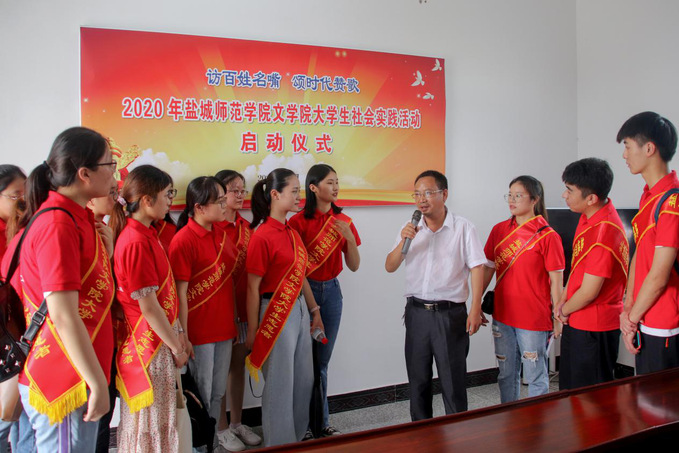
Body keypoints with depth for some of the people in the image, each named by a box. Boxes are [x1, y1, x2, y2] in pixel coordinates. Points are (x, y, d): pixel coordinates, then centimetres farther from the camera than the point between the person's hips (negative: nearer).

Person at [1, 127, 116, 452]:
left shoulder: (76, 217, 7)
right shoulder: (58, 225, -21)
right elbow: (63, 316, -24)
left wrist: (104, 254, 3)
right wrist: (98, 384, -20)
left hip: (77, 377, 9)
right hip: (64, 384, -9)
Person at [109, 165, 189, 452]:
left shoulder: (145, 235, 8)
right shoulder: (137, 242, -21)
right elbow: (148, 307, -21)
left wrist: (178, 334, 8)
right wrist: (176, 347, -11)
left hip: (160, 342, 9)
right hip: (148, 346, -9)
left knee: (160, 420, 19)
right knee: (150, 423, 6)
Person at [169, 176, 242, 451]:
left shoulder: (221, 233, 5)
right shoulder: (183, 240, -16)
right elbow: (180, 292, -16)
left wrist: (235, 318, 14)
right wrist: (183, 335, -15)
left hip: (224, 326, 6)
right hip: (199, 330, -6)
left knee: (219, 389, 20)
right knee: (201, 391, 10)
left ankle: (215, 430, 39)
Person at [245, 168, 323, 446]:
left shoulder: (293, 233, 8)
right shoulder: (262, 236, -16)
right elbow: (253, 288, -14)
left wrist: (314, 310, 14)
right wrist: (252, 332, -11)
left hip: (299, 310, 8)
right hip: (275, 313, -8)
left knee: (304, 380, 17)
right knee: (280, 384, 6)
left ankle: (298, 436, 36)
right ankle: (279, 443, 25)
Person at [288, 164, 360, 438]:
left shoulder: (343, 221, 4)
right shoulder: (299, 222, -9)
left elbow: (354, 266, 4)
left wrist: (350, 238, -12)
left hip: (331, 291, 4)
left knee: (322, 361, 14)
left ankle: (322, 422, 27)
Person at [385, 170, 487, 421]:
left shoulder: (463, 227, -3)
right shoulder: (411, 229, 8)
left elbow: (477, 268, -5)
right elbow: (390, 267, 6)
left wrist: (475, 310, -12)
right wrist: (403, 242, -11)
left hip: (450, 313, -4)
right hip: (416, 312, 4)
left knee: (453, 380, 4)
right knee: (418, 379, 13)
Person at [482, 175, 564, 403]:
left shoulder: (547, 236, -9)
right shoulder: (499, 230, 5)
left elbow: (556, 281, -8)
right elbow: (488, 269, 10)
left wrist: (558, 317, -7)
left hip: (534, 318, -5)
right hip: (502, 315, 5)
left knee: (535, 376, 7)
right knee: (506, 373, 17)